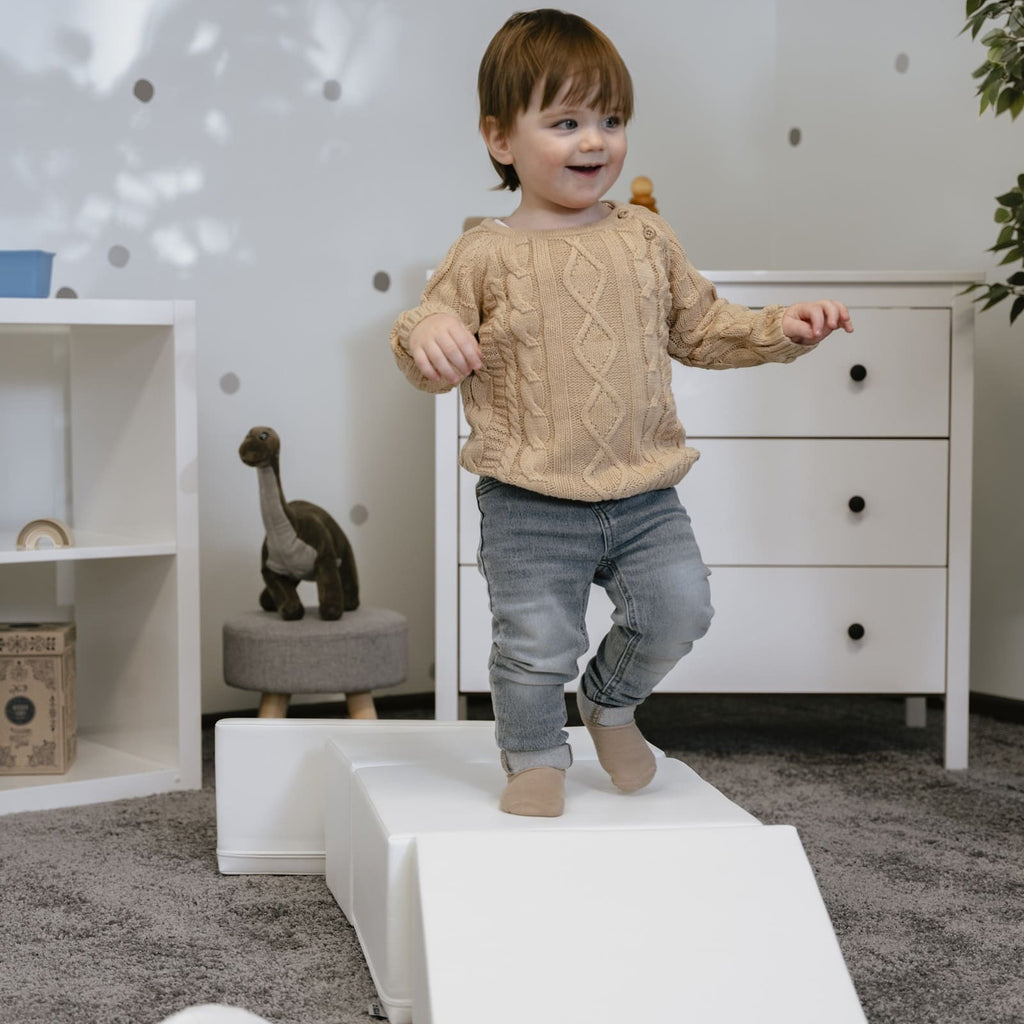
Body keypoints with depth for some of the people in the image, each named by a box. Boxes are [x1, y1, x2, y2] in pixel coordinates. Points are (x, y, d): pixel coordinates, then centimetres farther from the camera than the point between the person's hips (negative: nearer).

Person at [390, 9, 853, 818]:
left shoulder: (647, 240, 7)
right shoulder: (489, 255, -5)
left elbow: (699, 327, 17)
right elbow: (435, 357, -5)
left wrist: (780, 329, 5)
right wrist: (427, 334, -28)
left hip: (643, 495, 4)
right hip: (531, 505, -3)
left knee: (679, 605, -4)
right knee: (536, 642, -3)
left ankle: (611, 701, 27)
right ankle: (536, 759, 25)